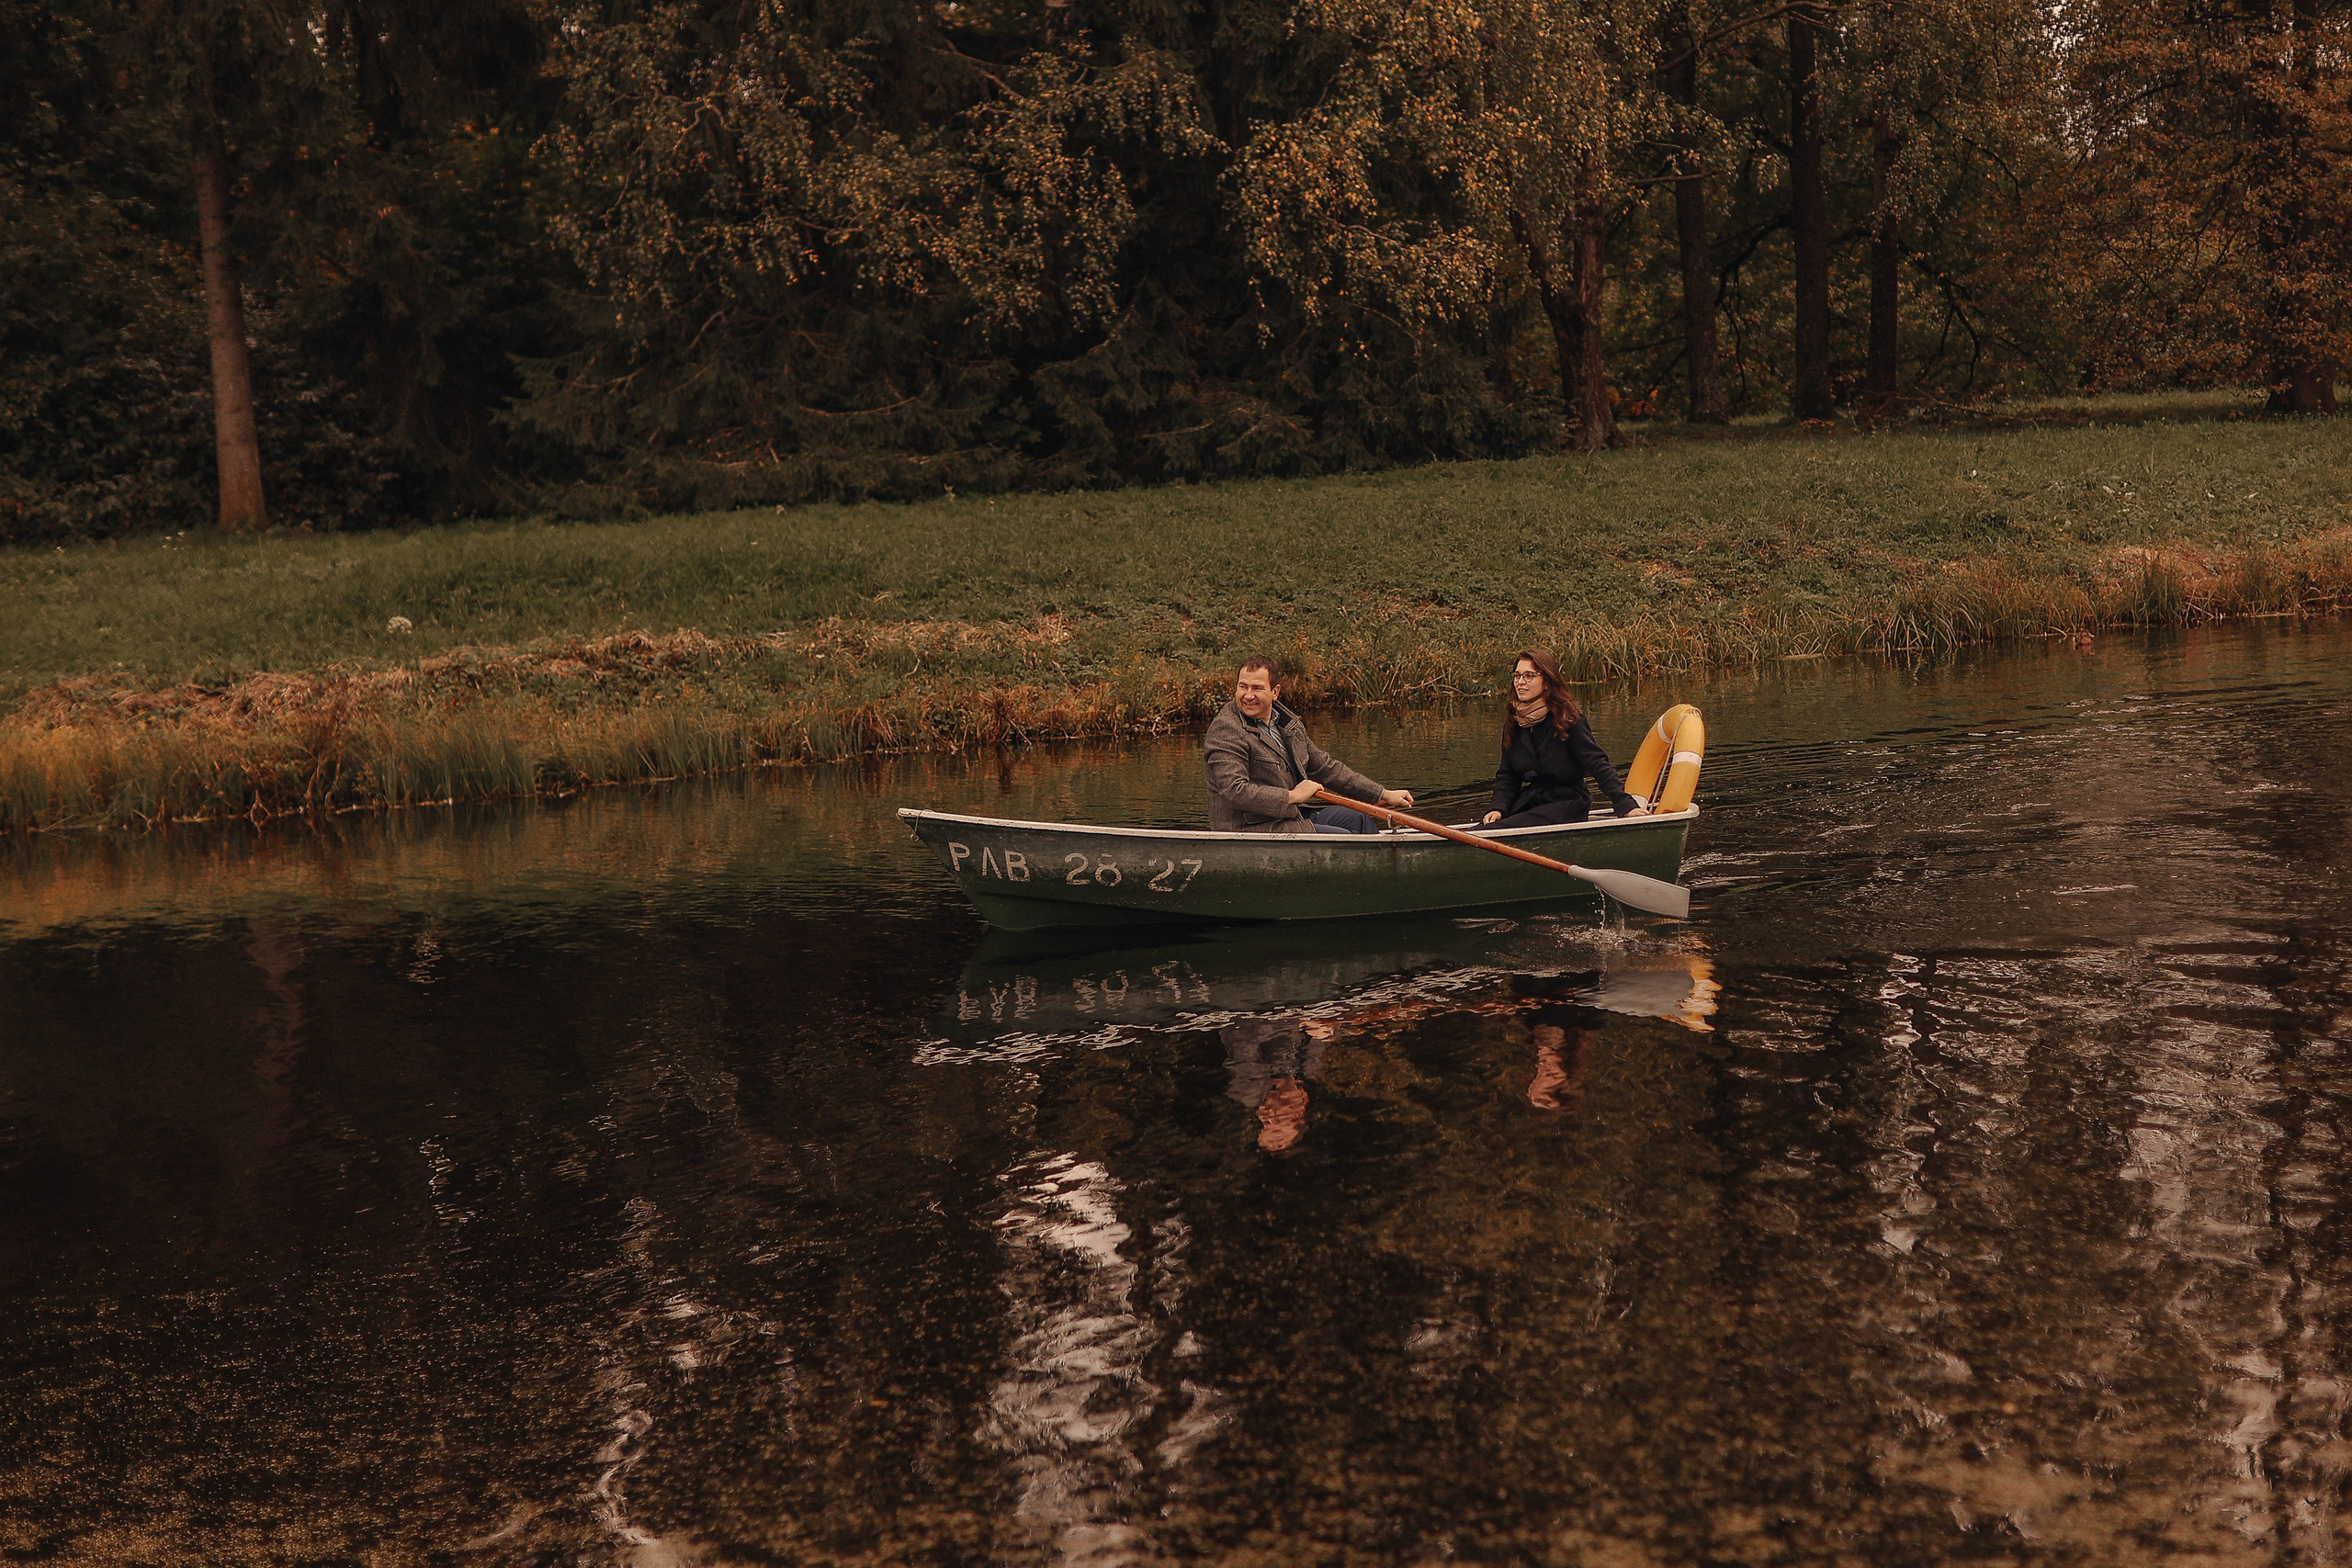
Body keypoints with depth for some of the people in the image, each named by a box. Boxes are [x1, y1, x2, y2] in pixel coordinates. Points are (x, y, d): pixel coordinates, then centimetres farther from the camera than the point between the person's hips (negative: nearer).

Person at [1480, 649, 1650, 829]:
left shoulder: (1568, 719, -7)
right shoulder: (1513, 723, 9)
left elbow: (1599, 766, -11)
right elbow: (1507, 775, 14)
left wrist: (1627, 805, -22)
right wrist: (1497, 808, -5)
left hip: (1564, 807, -6)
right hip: (1527, 804, 6)